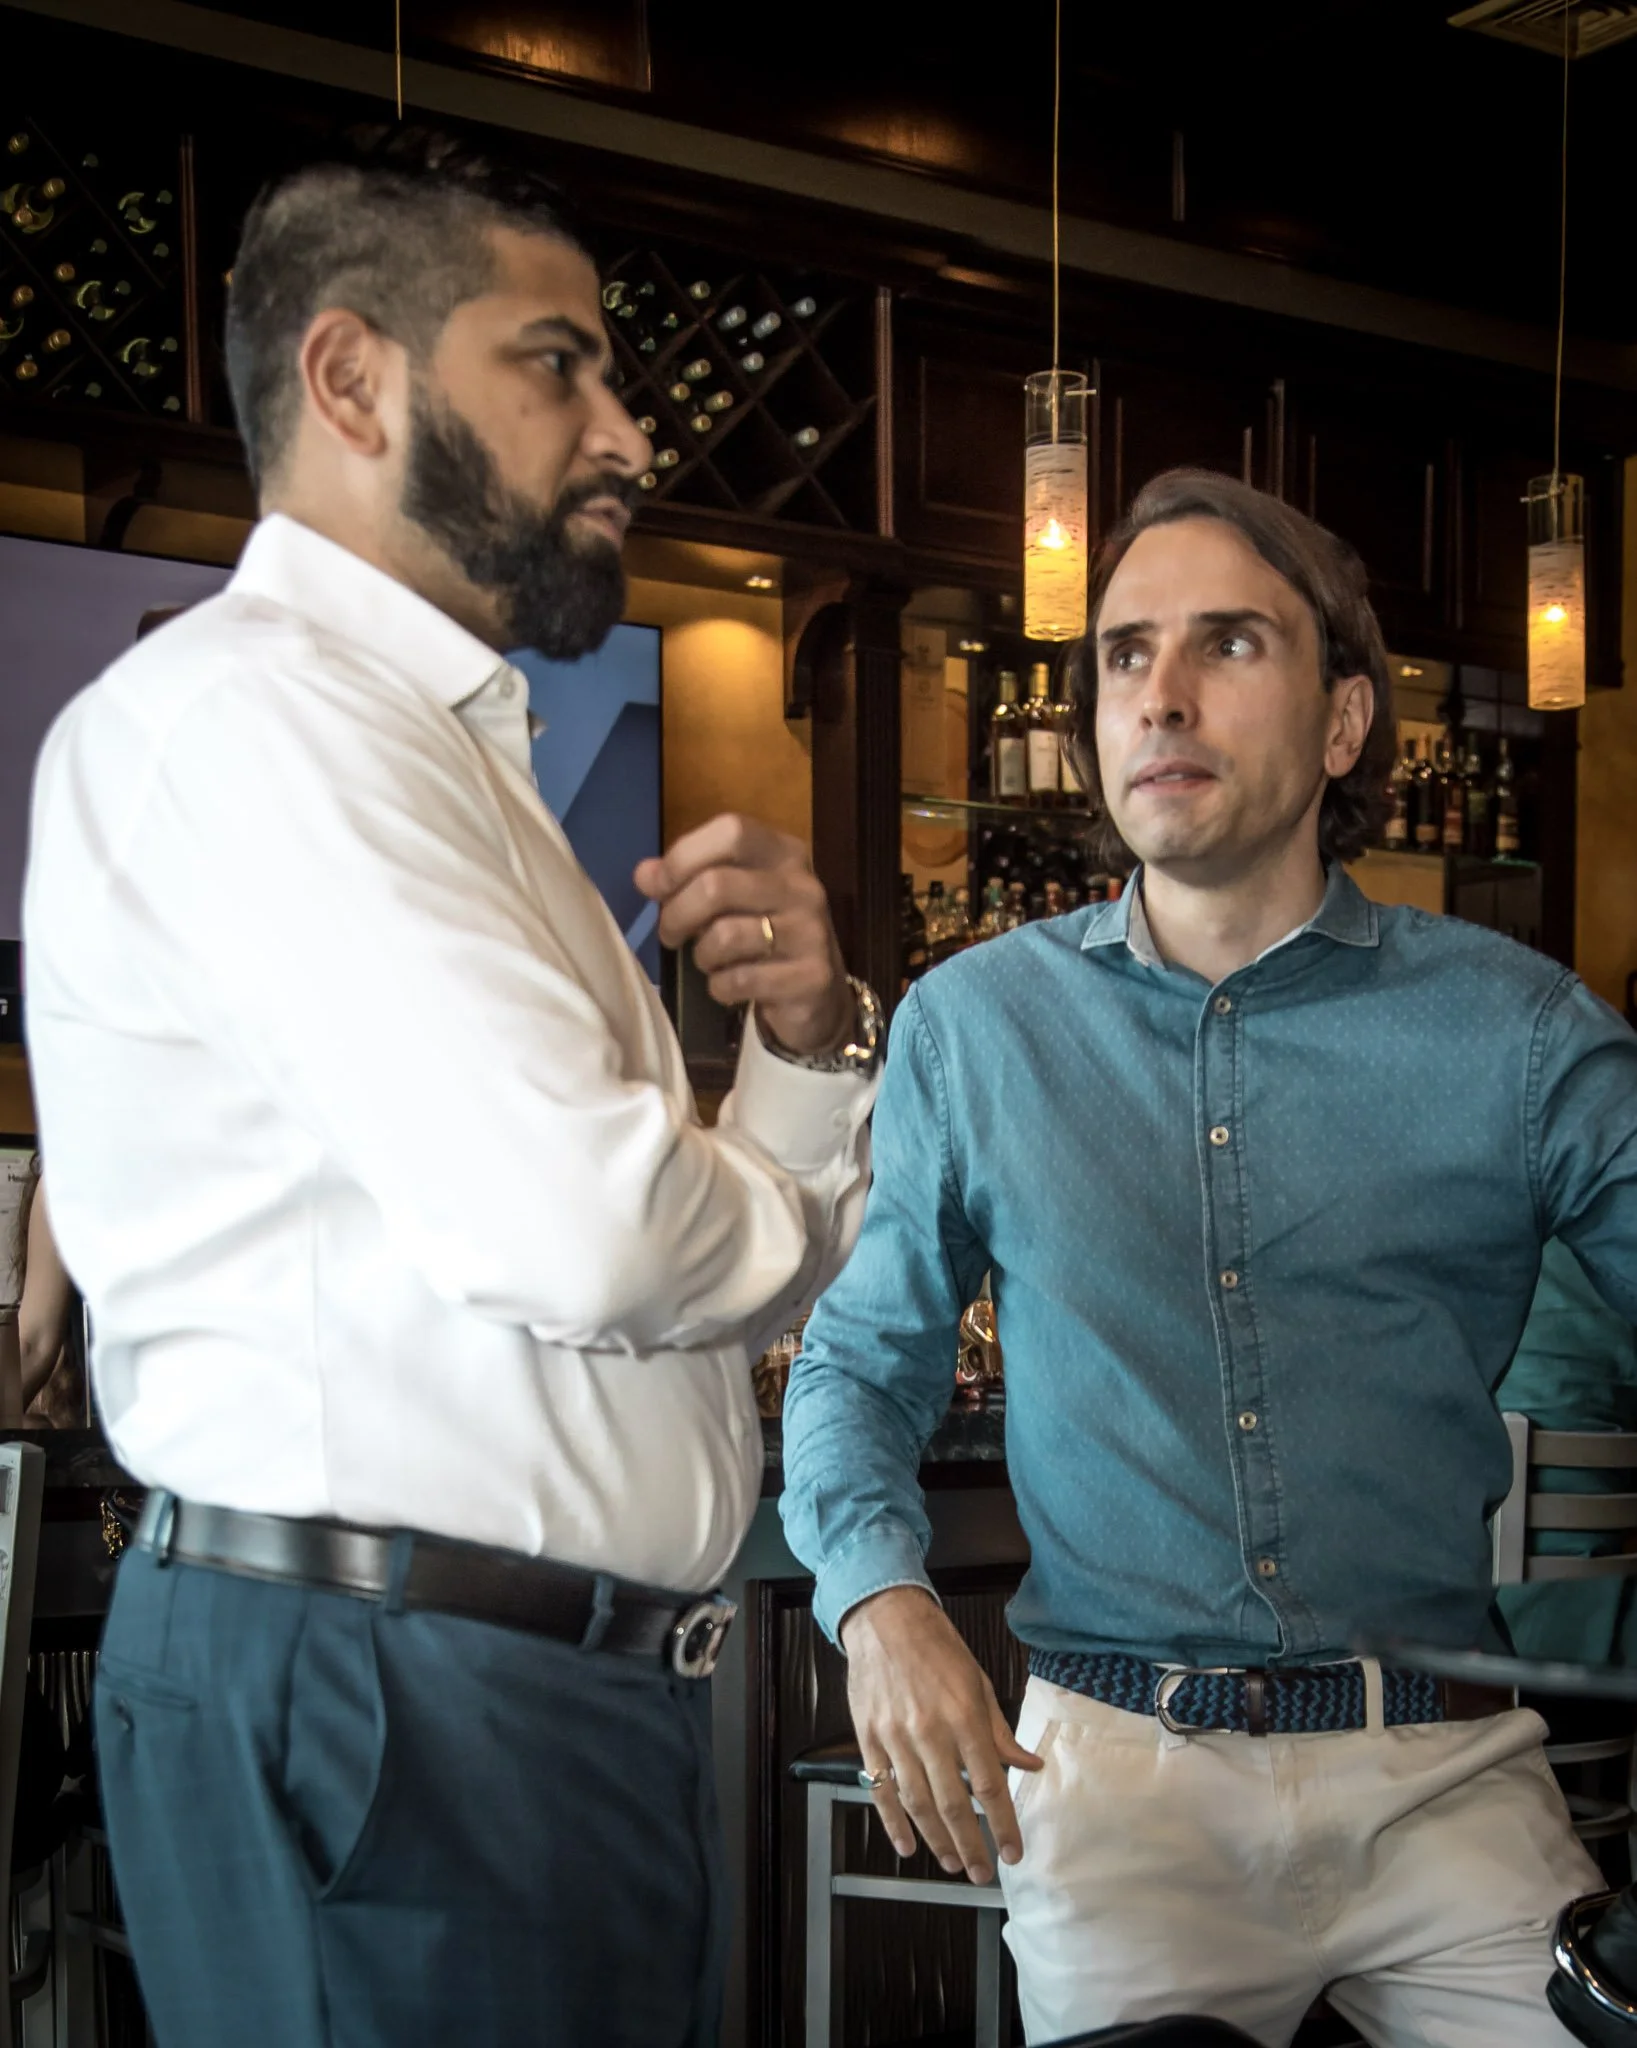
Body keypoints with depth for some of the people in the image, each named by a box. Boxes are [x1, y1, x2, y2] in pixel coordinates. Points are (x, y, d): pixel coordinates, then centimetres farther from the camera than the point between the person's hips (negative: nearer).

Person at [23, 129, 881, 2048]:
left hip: (576, 1681, 9)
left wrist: (806, 1039, -2)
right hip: (384, 1692, -9)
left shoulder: (447, 747, 18)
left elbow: (730, 1269, 18)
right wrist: (787, 1215, -4)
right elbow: (576, 1224, -26)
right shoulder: (242, 706, -13)